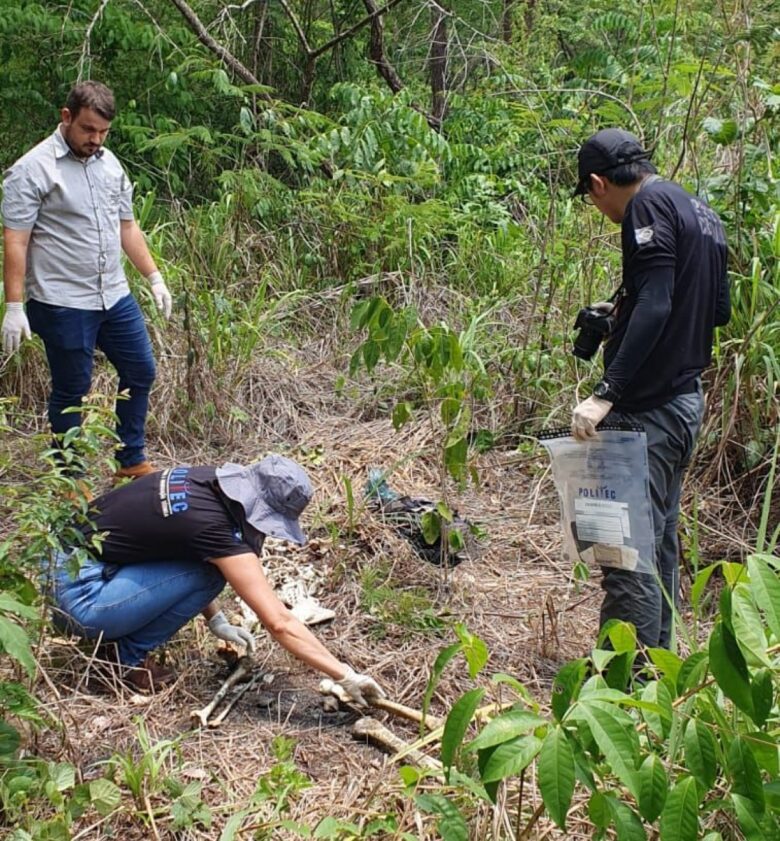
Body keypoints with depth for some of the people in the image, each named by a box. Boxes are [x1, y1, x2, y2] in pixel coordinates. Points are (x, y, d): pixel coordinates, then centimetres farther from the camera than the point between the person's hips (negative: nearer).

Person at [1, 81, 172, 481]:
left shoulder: (109, 163, 9)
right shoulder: (33, 169, -11)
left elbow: (127, 226, 17)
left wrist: (155, 277, 13)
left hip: (115, 297, 7)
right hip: (63, 304, -7)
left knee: (140, 372, 12)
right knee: (72, 390, 5)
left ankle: (132, 461, 29)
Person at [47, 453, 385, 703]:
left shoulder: (204, 481, 0)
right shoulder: (215, 526, -24)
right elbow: (279, 623, -24)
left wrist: (215, 619, 18)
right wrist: (346, 677, -19)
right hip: (76, 598, -9)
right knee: (209, 572, -15)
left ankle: (118, 634, 15)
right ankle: (129, 656, -1)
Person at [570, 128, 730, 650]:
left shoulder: (649, 206, -11)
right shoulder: (701, 213, 17)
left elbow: (654, 306, -23)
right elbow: (720, 309, 20)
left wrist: (606, 393, -27)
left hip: (649, 408, -10)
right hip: (688, 401, 10)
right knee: (661, 544, 17)